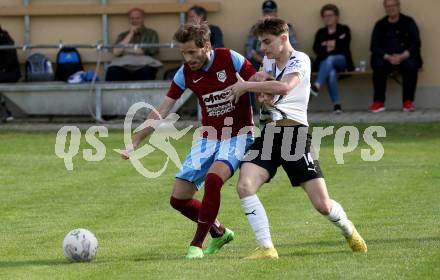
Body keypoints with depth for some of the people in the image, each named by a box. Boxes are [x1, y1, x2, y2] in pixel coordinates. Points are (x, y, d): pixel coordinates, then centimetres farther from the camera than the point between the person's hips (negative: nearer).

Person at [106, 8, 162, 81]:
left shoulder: (151, 33, 17)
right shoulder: (123, 36, 24)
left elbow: (152, 50, 0)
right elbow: (116, 52, 6)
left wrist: (128, 50, 7)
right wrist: (131, 34, 7)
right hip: (125, 67, 2)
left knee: (147, 71, -40)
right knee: (113, 71, -34)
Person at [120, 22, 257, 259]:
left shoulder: (230, 59, -15)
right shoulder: (185, 73, -3)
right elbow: (161, 111, 1)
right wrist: (135, 142, -3)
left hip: (238, 136, -5)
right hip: (208, 138, 5)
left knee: (213, 179, -32)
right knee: (178, 199, -1)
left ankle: (197, 244, -18)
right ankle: (219, 233, 25)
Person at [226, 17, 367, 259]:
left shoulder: (299, 60, -7)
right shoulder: (268, 61, 17)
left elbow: (284, 86, -27)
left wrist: (246, 86, -19)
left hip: (295, 134, -6)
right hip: (269, 133, 6)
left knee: (322, 204, -7)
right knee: (244, 186, -21)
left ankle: (349, 232, 27)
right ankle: (266, 248, -17)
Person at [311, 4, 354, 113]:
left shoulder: (344, 30, 14)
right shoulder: (321, 32, 21)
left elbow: (344, 46, -3)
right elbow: (316, 48, 4)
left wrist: (327, 45, -4)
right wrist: (327, 48, -12)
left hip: (341, 60, -1)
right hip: (324, 62, 1)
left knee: (330, 59, -39)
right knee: (331, 73, -36)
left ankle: (317, 85, -56)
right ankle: (336, 104, -42)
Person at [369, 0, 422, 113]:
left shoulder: (409, 22, 6)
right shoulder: (380, 25, 9)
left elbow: (415, 43, -3)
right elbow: (375, 46, 1)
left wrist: (402, 56, -20)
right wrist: (388, 57, -18)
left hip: (406, 57, -1)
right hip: (386, 58, 1)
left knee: (411, 66, -34)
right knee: (379, 65, -32)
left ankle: (408, 102, -25)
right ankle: (379, 102, -25)